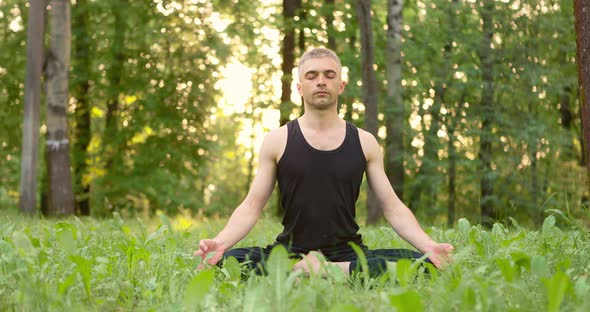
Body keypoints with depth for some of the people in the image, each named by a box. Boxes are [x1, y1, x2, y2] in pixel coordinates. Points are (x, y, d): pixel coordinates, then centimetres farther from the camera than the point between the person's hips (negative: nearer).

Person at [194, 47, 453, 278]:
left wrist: (429, 246, -12)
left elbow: (393, 207, 6)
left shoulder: (364, 142, 7)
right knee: (225, 262, -31)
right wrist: (219, 242, -18)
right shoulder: (277, 140, 4)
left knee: (423, 264, -26)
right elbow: (252, 206, 1)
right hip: (290, 251, -2)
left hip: (349, 254, 2)